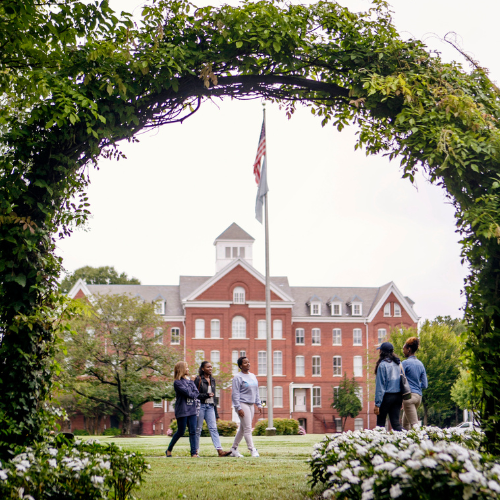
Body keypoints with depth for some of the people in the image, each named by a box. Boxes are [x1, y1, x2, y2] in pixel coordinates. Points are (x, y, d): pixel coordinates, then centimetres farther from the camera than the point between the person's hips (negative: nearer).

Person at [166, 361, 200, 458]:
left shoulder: (190, 380, 16)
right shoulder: (177, 382, -7)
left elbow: (196, 392, 10)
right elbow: (187, 392, -15)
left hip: (192, 410, 6)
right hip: (182, 411, -6)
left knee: (193, 431, -1)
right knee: (180, 432, 1)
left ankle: (194, 452, -1)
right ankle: (169, 450, 18)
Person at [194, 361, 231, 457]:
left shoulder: (212, 380, 15)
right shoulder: (198, 379, -4)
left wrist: (216, 413, 17)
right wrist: (206, 395, -16)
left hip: (210, 406, 5)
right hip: (200, 406, -5)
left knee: (213, 428, -6)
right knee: (198, 429, 1)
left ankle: (220, 450, -17)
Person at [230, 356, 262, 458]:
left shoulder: (253, 376, 16)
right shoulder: (238, 377, -7)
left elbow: (256, 392, 22)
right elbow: (235, 394, -11)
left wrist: (259, 404, 15)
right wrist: (239, 408, -17)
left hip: (251, 405, 8)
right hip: (242, 404, -8)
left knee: (242, 428, 12)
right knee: (247, 428, -9)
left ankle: (234, 449, 20)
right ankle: (252, 450, -9)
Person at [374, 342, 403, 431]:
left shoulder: (383, 364, -11)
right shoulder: (399, 363, 8)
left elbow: (380, 385, -12)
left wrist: (377, 404, -10)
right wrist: (401, 401, 16)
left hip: (387, 396, -6)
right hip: (398, 396, 6)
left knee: (380, 423, 5)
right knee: (396, 422, 5)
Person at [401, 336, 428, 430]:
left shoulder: (405, 363, -7)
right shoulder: (420, 364, 13)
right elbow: (425, 385, 14)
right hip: (419, 396, 8)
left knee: (414, 423, -13)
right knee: (405, 423, 17)